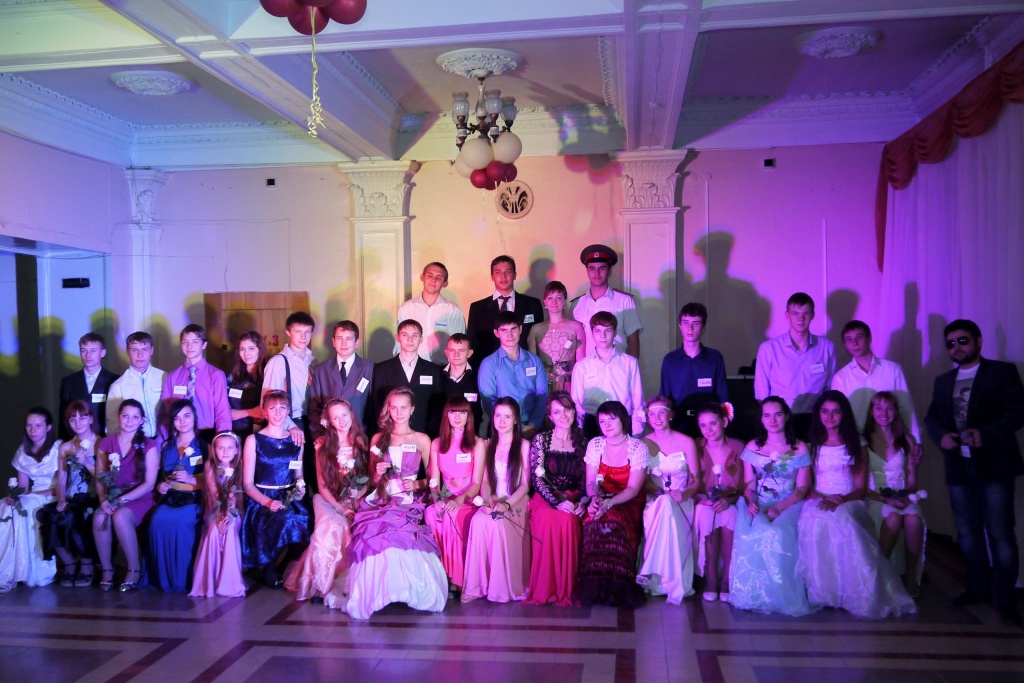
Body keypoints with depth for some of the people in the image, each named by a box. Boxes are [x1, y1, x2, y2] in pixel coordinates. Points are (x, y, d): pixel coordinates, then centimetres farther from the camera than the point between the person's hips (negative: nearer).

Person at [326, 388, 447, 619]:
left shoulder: (422, 440, 11)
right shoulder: (378, 439, 17)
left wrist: (417, 484, -7)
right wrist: (377, 474, -2)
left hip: (407, 504, -2)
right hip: (380, 502, 2)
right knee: (372, 532, -31)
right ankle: (370, 595, -15)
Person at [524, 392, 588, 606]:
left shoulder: (583, 442, 11)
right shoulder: (540, 440, 5)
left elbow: (587, 480, 7)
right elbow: (537, 478, -4)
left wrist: (581, 502, -13)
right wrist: (558, 502, -18)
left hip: (573, 502, 1)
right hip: (546, 499, -1)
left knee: (570, 520, -32)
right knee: (550, 519, -34)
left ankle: (566, 589, -21)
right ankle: (545, 588, -22)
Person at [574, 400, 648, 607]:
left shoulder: (638, 448, -8)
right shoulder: (595, 444, 2)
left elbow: (633, 489, -12)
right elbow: (590, 482, 1)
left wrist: (609, 503, -28)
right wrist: (594, 499, -22)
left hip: (628, 503, -2)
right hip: (601, 501, 2)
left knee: (613, 522, -34)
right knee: (593, 522, -31)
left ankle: (616, 587, -21)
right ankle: (595, 587, -21)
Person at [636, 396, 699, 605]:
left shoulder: (686, 442, 1)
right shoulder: (643, 444, 5)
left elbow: (696, 480, 0)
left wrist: (684, 494, -21)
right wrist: (658, 491, -17)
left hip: (681, 501, -1)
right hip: (654, 501, 1)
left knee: (667, 506, -37)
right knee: (664, 504, -36)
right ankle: (673, 584, -31)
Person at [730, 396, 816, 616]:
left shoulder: (799, 448, 3)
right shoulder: (752, 447, 9)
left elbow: (802, 488, -1)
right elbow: (748, 485, 8)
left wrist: (779, 508, -17)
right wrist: (750, 502, -16)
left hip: (789, 506, -1)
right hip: (758, 505, 2)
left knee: (778, 534, -34)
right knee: (751, 533, -32)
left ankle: (783, 595, -15)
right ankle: (755, 595, -18)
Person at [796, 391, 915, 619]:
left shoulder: (857, 447, 16)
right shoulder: (811, 446, 16)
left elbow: (861, 488, 7)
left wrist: (841, 499, -14)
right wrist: (822, 498, -13)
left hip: (849, 505, 0)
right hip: (819, 503, 0)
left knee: (843, 522, -39)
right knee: (816, 523, -39)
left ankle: (855, 594, -31)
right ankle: (820, 592, -29)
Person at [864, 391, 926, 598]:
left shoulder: (906, 441, 13)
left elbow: (912, 480, 11)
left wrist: (907, 495, -11)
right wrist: (885, 499, -17)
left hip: (903, 498, 2)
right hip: (875, 500, -2)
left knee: (914, 518, -32)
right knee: (893, 516, -35)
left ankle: (911, 577, -17)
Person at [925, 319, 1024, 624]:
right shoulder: (943, 381, 15)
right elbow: (932, 417, 14)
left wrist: (985, 434, -24)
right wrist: (941, 436, -8)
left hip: (994, 465, -5)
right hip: (958, 466, 6)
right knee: (967, 532, 13)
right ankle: (978, 587, 26)